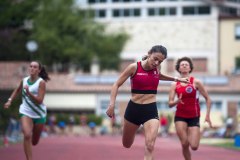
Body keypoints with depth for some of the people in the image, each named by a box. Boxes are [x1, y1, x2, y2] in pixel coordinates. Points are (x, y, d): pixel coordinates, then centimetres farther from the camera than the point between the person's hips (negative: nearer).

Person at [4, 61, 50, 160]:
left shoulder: (41, 82, -13)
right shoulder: (24, 80, -1)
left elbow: (39, 100, -21)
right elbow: (17, 91, 22)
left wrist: (28, 92, -32)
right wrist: (10, 101, 12)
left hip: (39, 114, -1)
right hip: (26, 112, 1)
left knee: (34, 142, 12)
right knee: (27, 135, -24)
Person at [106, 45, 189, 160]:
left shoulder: (157, 68, 1)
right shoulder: (134, 67, -12)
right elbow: (116, 85, -6)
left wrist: (176, 79, 26)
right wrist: (112, 104, -16)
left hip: (151, 110, 1)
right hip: (133, 108, -1)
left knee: (150, 146, -18)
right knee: (127, 144, 17)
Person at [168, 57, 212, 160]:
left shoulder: (196, 82, -4)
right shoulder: (175, 84, 2)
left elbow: (207, 99, 1)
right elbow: (170, 103, 0)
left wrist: (207, 115, -5)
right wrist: (177, 101, -22)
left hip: (194, 117, -1)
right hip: (180, 117, 1)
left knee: (194, 146, -8)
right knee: (184, 144, -10)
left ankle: (190, 136, 28)